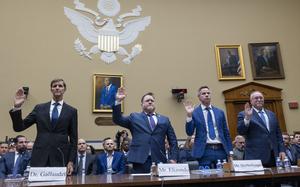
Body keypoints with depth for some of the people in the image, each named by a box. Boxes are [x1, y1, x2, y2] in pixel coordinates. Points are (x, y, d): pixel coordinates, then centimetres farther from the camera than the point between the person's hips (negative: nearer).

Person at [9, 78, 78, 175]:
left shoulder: (71, 111, 5)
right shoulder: (39, 108, 9)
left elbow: (73, 138, 4)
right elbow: (19, 127, 6)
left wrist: (71, 161, -3)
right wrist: (17, 107, -8)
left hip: (60, 158, -1)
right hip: (39, 157, 1)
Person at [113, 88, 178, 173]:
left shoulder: (164, 120, 16)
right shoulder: (134, 117, 13)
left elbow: (173, 140, 14)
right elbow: (117, 120, 2)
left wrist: (173, 158, 3)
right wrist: (118, 101, -8)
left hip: (159, 160, 1)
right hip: (140, 160, -1)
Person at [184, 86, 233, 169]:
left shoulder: (220, 112, 12)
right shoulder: (194, 112, 1)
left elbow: (226, 133, 14)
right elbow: (189, 132, -5)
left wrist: (230, 152, 9)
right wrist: (189, 115, -17)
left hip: (221, 150, 3)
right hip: (204, 151, -3)